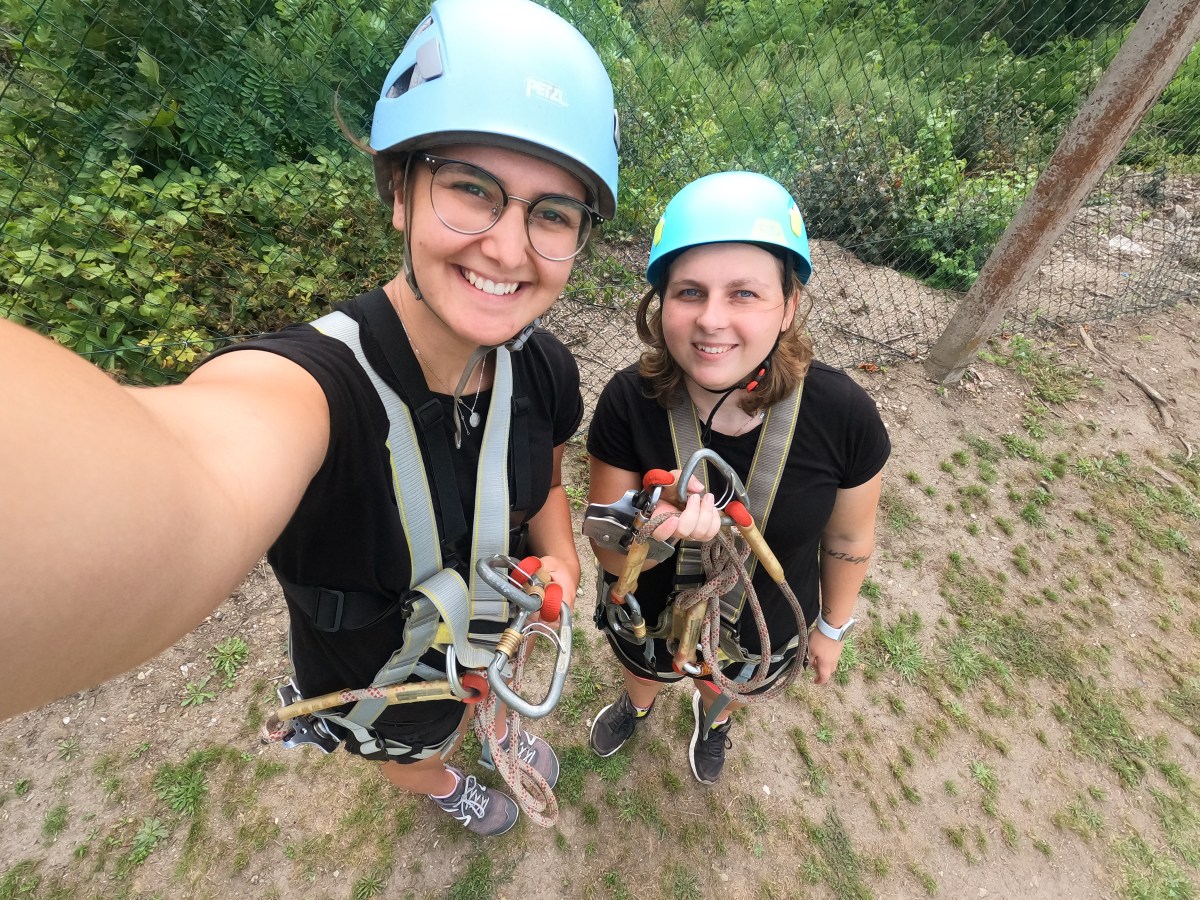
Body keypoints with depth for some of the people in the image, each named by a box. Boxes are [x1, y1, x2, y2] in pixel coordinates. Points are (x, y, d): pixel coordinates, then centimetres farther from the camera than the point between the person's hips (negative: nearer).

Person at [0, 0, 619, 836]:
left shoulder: (544, 368, -22)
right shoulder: (310, 379, -42)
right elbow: (200, 499, -66)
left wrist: (558, 558, -22)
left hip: (498, 631, 4)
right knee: (420, 757, 34)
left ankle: (502, 730, 78)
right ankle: (445, 789, 73)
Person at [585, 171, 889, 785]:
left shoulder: (842, 415, -30)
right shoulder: (629, 402, -30)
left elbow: (848, 539, -10)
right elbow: (609, 553, -21)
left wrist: (833, 625, 5)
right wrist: (658, 533, -43)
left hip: (763, 635, 1)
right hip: (648, 619, 0)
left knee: (728, 691, 35)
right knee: (643, 674, 35)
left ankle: (713, 716, 75)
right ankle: (636, 705, 75)